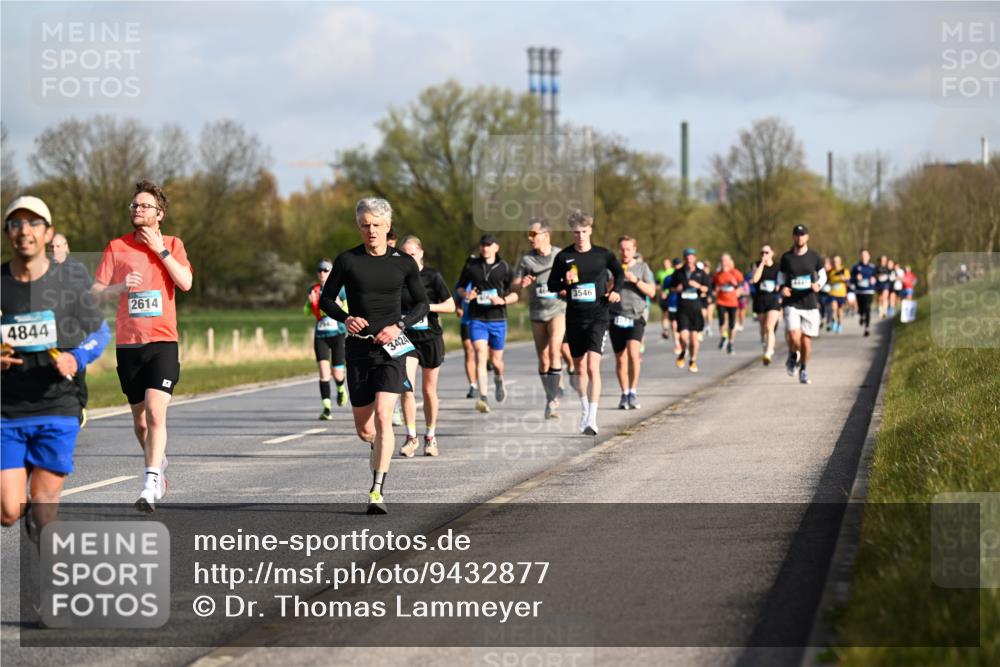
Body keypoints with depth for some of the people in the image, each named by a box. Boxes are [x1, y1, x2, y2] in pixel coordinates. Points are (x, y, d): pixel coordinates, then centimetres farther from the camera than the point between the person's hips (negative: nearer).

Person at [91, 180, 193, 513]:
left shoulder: (172, 245, 7)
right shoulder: (117, 247, 6)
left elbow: (185, 282, -8)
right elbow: (95, 291, 4)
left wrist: (160, 249, -9)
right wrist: (120, 288, -15)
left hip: (163, 342, -2)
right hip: (128, 344, 2)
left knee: (155, 412, -18)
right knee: (139, 417, 11)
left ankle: (151, 484, -21)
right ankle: (158, 462, 37)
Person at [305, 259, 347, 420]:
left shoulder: (340, 289, -2)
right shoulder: (313, 290, 7)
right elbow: (307, 312, 12)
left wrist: (339, 306, -22)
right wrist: (310, 302, -8)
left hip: (337, 334, -2)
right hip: (320, 335, 2)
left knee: (337, 373, 2)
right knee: (324, 372, -12)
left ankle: (341, 389, 39)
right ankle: (327, 408, -11)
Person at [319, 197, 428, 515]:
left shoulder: (404, 262, 1)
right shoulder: (347, 260, 1)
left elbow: (422, 303, 10)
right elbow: (326, 299, 8)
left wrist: (399, 326, -7)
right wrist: (345, 318, -12)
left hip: (390, 348, -2)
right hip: (358, 347, 2)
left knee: (382, 416, -19)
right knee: (364, 428, 9)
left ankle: (377, 491, -19)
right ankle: (379, 449, 45)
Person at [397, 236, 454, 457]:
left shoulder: (432, 276, -4)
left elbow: (450, 306, -4)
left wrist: (428, 306, -18)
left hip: (431, 338, -1)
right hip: (406, 339, 1)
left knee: (429, 391, 8)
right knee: (406, 387, -15)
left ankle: (430, 437, 22)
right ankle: (411, 437, -9)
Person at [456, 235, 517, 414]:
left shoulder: (504, 268, 2)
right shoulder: (471, 266, 4)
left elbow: (515, 294, 6)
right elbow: (460, 287, 16)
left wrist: (503, 300, -15)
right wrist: (466, 294, -7)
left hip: (498, 320, 0)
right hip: (477, 319, 0)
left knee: (496, 359, 10)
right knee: (480, 355, -17)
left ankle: (499, 382, 45)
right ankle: (483, 398, -23)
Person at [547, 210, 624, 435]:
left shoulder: (603, 254, 0)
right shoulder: (563, 256, 2)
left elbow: (619, 273, 16)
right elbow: (551, 285, 7)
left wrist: (616, 290, -2)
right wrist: (565, 283, -13)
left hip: (598, 317, -3)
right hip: (574, 317, 3)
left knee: (593, 366, -16)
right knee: (580, 368, 13)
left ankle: (592, 419, -19)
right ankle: (584, 412, 31)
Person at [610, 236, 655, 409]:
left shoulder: (642, 267, 7)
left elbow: (651, 291, 1)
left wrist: (635, 281, -13)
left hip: (636, 317, -1)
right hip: (616, 317, 1)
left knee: (633, 352, -20)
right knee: (620, 358, 3)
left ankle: (633, 392, -10)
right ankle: (624, 395, 15)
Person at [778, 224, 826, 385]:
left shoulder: (814, 257, 3)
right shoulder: (786, 258, 2)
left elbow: (823, 275, 14)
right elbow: (781, 277, 13)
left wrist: (818, 285, -8)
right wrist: (782, 288, -8)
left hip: (810, 304, 1)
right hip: (791, 304, -1)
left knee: (806, 339, 4)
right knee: (794, 336, -19)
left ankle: (803, 370, 24)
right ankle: (793, 355, 16)